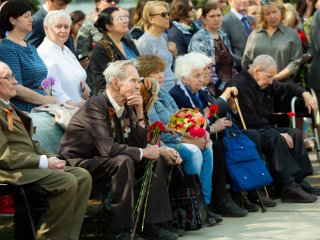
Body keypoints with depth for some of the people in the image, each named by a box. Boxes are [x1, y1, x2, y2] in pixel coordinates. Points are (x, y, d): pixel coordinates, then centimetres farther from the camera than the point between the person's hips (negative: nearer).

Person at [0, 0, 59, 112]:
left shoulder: (31, 48, 17)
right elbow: (16, 89, -17)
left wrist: (50, 100, 4)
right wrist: (45, 100, -10)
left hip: (39, 108, 8)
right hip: (22, 110, -8)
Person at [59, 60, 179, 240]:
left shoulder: (126, 107, 2)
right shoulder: (96, 105, -22)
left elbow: (140, 144, 2)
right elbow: (107, 149, -31)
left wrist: (139, 112, -9)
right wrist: (143, 153, -19)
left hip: (104, 161, 9)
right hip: (79, 163, -9)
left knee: (156, 159, 1)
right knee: (123, 161, -33)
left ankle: (151, 223, 0)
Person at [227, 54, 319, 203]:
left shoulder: (266, 84, 11)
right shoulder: (240, 85, -18)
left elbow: (285, 88, 31)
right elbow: (251, 120, -22)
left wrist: (305, 94, 11)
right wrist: (279, 134, -21)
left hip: (264, 129, 10)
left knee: (294, 134, -1)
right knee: (275, 139, -31)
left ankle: (298, 181, -9)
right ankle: (289, 188, -34)